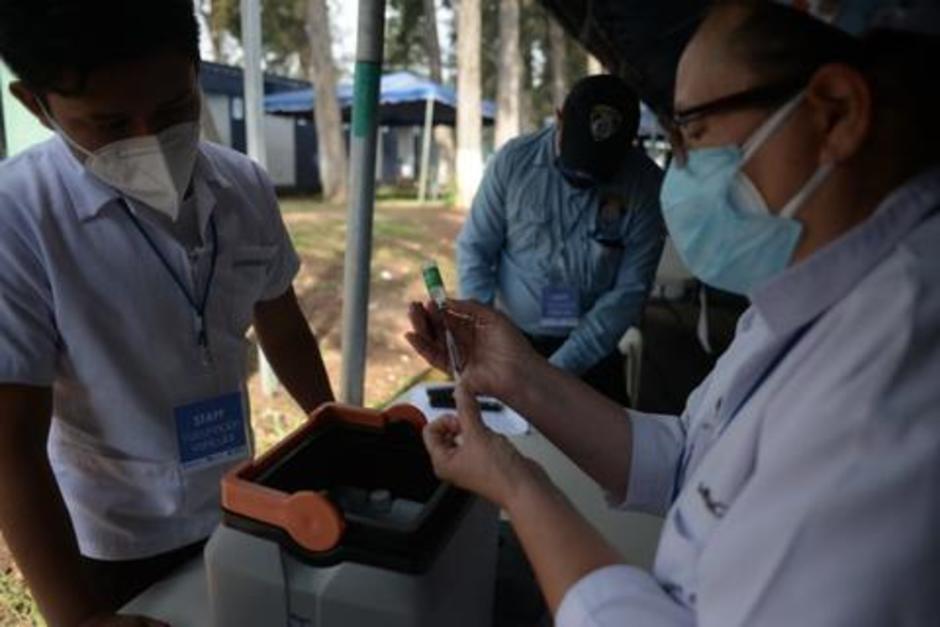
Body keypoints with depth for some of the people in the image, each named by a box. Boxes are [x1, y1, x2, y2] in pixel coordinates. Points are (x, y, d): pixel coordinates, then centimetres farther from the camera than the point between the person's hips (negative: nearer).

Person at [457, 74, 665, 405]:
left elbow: (630, 290, -11)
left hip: (592, 355, 0)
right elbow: (474, 250, -5)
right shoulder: (514, 160, -10)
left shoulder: (646, 186, -11)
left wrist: (560, 366, -15)